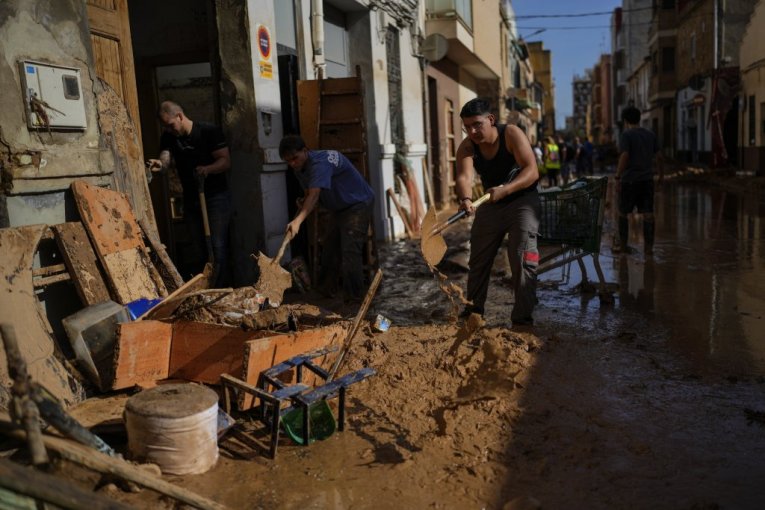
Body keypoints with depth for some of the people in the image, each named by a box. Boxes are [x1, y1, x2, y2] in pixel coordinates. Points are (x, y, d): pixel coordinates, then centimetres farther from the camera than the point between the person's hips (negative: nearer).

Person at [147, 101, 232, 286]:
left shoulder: (209, 131, -12)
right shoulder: (168, 137, 2)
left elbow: (226, 161, -15)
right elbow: (165, 158, -13)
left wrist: (207, 169, -34)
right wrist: (160, 165, -36)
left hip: (216, 195, -5)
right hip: (190, 198, 5)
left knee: (218, 246, -10)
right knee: (197, 247, 11)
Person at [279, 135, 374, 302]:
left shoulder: (320, 163, -32)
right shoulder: (300, 169, -1)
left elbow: (314, 195, -45)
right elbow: (309, 195, 5)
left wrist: (298, 221, -56)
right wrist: (302, 205, -17)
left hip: (358, 205, -10)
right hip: (340, 208, 10)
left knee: (350, 252, -16)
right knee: (330, 249, 13)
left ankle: (354, 299, -10)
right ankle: (326, 290, 25)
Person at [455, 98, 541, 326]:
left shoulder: (512, 134, -21)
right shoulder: (466, 147, -13)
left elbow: (532, 171, -29)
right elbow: (464, 177, -31)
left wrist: (505, 189, -45)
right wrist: (465, 199, -53)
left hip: (522, 199, -4)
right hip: (490, 203, 5)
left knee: (523, 260, -14)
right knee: (478, 260, 11)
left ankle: (522, 318, -8)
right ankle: (473, 312, 27)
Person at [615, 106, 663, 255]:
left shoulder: (626, 135, -7)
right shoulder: (650, 135, 9)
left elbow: (624, 157, -18)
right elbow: (659, 157, 9)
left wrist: (617, 177, -18)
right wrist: (661, 176, 19)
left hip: (629, 180, -4)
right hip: (647, 180, 4)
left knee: (623, 212, 10)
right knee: (648, 213, 2)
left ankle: (623, 245, 14)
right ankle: (648, 246, -1)